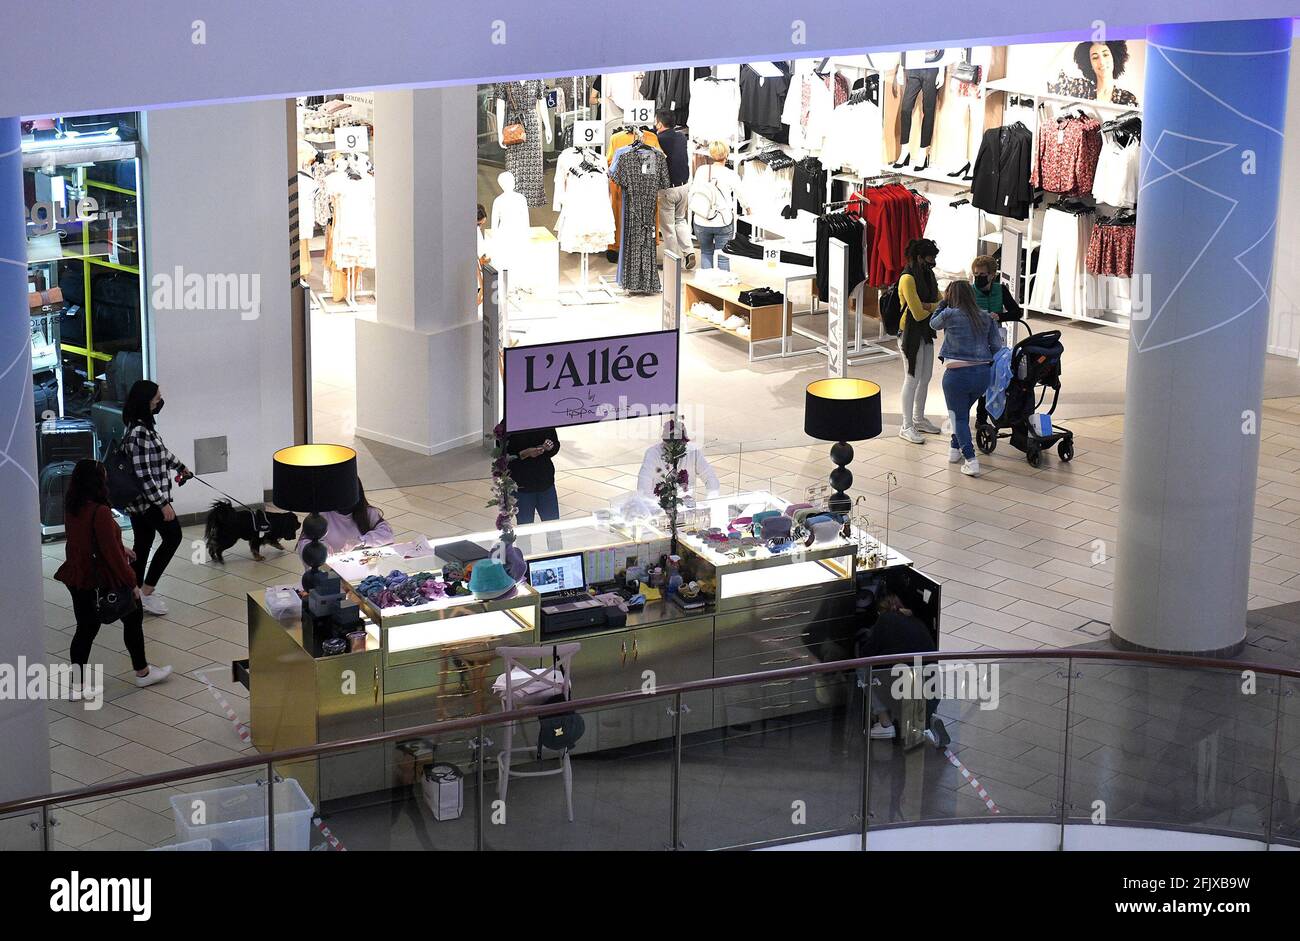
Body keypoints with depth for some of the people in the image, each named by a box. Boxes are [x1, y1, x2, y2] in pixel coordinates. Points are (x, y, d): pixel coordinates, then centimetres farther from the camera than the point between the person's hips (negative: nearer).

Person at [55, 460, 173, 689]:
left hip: (76, 578, 7)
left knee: (86, 627, 16)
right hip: (104, 580, -7)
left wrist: (121, 549, 22)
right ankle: (142, 672, 28)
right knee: (133, 618, 16)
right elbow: (111, 552, -24)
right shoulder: (100, 513, -27)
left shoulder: (71, 508, -2)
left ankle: (76, 681, 13)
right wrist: (131, 582, -14)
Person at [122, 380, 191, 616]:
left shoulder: (144, 426, 6)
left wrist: (180, 466, 40)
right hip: (149, 499, -9)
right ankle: (146, 591, 3)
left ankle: (137, 594, 22)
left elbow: (162, 452, 26)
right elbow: (144, 474, -25)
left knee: (143, 543, 14)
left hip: (137, 500, 9)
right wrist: (163, 504, -22)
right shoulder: (139, 433, -25)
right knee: (172, 537, 2)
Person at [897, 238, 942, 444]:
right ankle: (907, 427, 4)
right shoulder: (908, 278, -20)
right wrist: (936, 306, -7)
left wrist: (927, 305, -16)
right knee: (912, 379, -3)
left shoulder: (927, 274, 7)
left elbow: (941, 300, 3)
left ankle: (919, 419, 29)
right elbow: (918, 313, -23)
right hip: (911, 334, -9)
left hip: (926, 333, 9)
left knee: (926, 377, 16)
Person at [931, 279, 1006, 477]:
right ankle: (955, 447, 37)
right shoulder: (986, 318, 8)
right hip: (982, 373, 5)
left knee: (959, 416, 4)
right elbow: (997, 346, 7)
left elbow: (933, 323, 16)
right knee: (963, 412, 26)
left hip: (957, 373, -5)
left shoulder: (950, 314, -5)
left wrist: (943, 302, 25)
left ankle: (970, 460, -9)